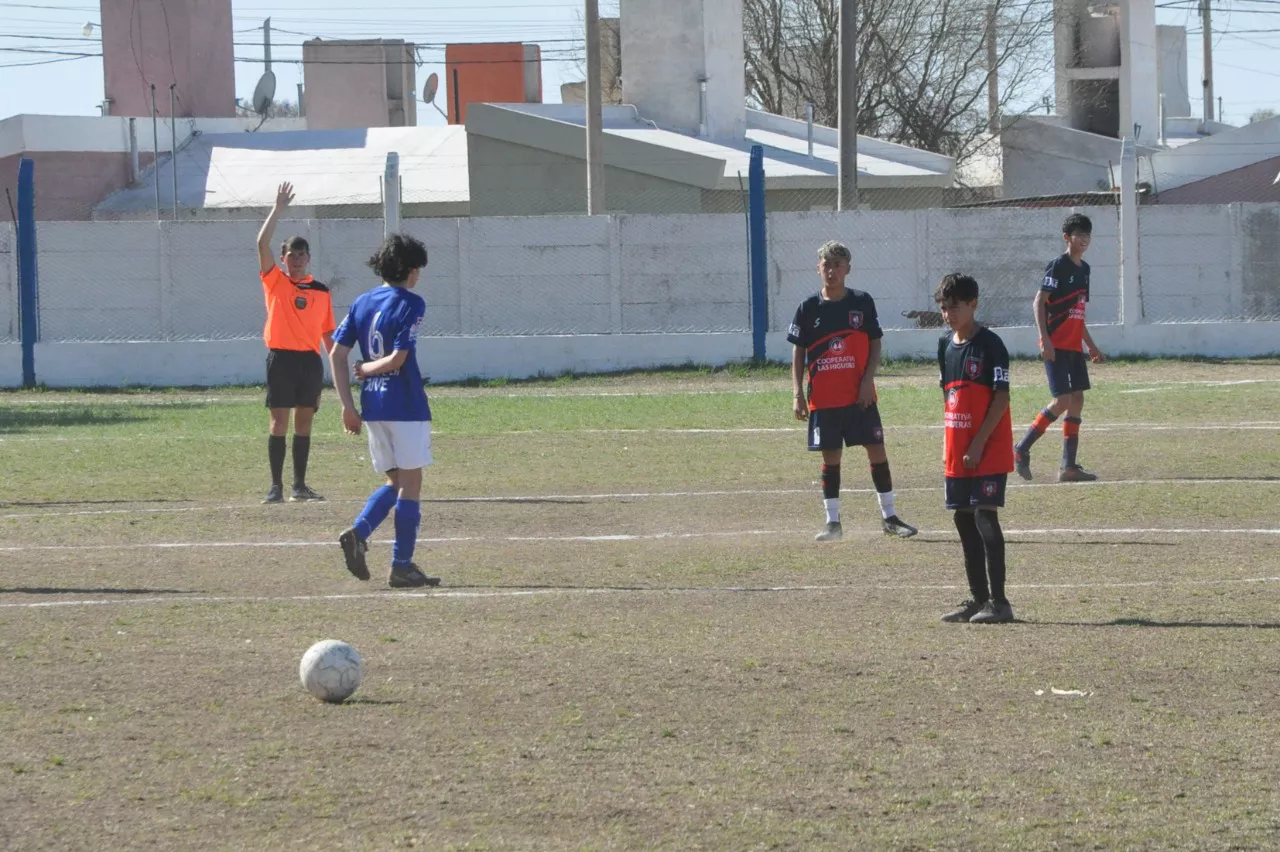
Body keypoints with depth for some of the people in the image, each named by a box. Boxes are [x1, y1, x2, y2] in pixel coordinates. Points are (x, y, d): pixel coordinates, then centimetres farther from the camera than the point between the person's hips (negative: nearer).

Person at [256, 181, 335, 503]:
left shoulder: (321, 292, 11)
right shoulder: (275, 282, 2)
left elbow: (327, 333, 15)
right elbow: (262, 244, -8)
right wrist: (278, 209, -9)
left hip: (310, 360, 3)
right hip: (282, 358, -3)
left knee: (305, 423, 7)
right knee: (279, 422, -4)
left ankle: (300, 486, 13)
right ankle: (276, 486, -3)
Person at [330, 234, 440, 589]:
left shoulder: (363, 302, 9)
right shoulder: (410, 304, -10)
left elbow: (337, 353, 6)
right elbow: (397, 359, -17)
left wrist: (347, 405, 8)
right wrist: (366, 369, 2)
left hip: (372, 406, 6)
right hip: (406, 405, -6)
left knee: (396, 481, 17)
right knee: (410, 482, 2)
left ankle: (358, 533, -5)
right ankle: (402, 566, 2)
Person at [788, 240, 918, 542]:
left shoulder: (862, 302, 2)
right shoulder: (809, 308, 2)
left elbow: (875, 344, 4)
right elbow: (798, 353, 5)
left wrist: (868, 380, -9)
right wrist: (798, 393, -2)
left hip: (860, 395, 0)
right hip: (823, 398, 0)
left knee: (877, 450, -1)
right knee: (830, 457, 5)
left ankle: (888, 516, 8)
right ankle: (832, 522, 11)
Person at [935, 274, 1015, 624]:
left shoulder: (990, 345, -11)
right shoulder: (945, 346, 11)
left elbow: (1001, 397, -15)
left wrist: (978, 444, -17)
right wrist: (951, 446, 12)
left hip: (988, 450, -8)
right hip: (957, 451, 8)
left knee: (985, 518, -12)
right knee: (963, 520, 10)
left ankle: (998, 601, -10)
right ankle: (978, 598, 18)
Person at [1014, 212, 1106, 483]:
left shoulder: (1084, 268, 16)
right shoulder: (1058, 266, -10)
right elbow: (1039, 302, -14)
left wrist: (1090, 344, 23)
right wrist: (1045, 339, -22)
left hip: (1074, 347, 9)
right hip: (1056, 346, -9)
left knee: (1077, 400, 5)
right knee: (1063, 400, -14)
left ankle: (1068, 466, 7)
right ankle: (1021, 449, -3)